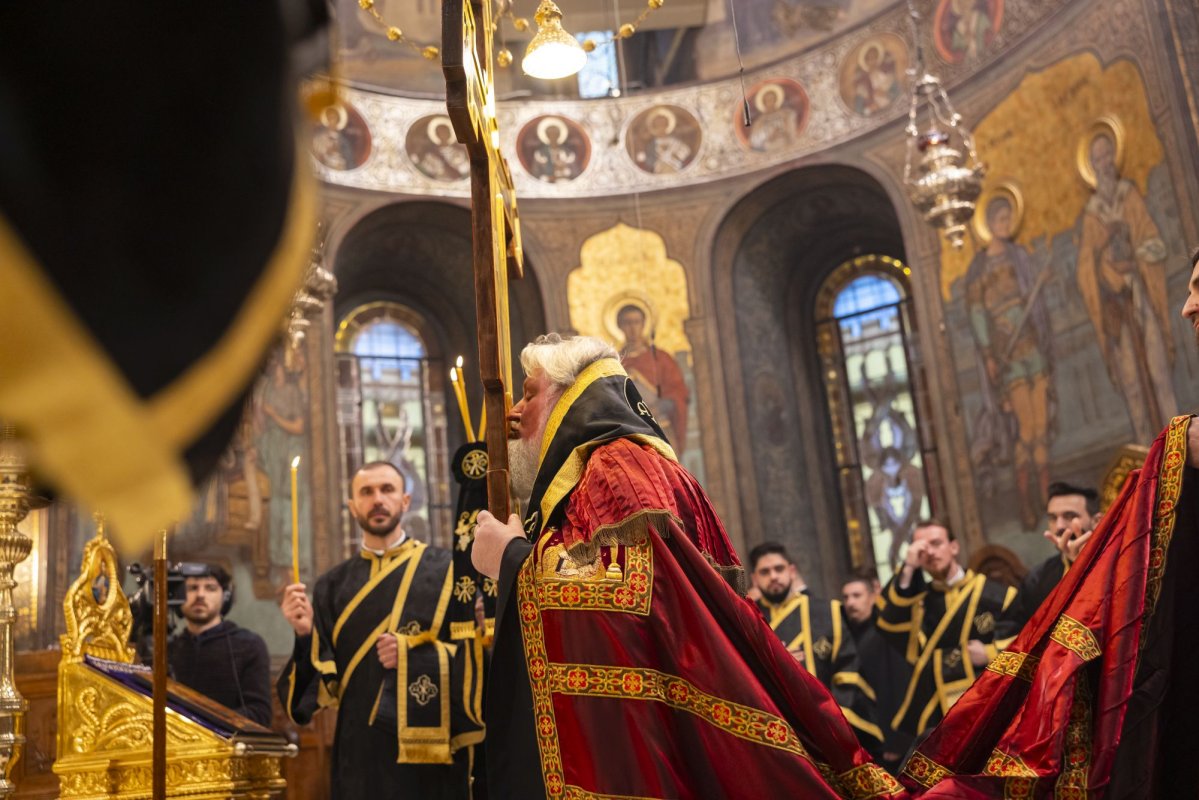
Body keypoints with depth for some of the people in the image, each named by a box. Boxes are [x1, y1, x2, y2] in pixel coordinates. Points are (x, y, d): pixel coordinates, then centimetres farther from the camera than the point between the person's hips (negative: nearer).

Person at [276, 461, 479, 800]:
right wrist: (305, 633, -12)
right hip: (360, 750, 2)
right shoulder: (333, 585, 10)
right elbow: (324, 679, 5)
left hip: (429, 745, -2)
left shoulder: (445, 569, 2)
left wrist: (413, 654, -16)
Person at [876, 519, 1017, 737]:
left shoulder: (993, 594, 0)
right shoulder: (914, 598, 11)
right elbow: (888, 624, -9)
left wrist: (991, 653, -12)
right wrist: (908, 569, -12)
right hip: (929, 715, 3)